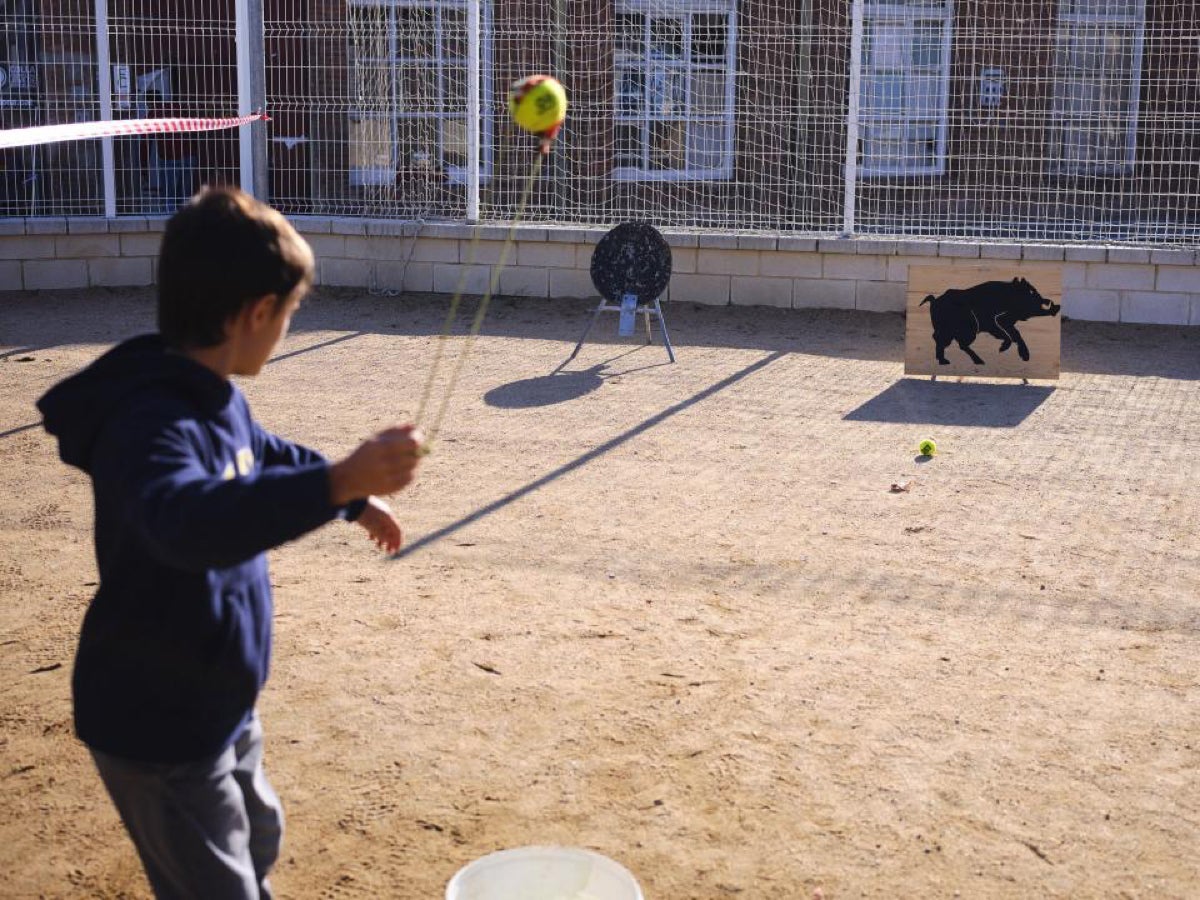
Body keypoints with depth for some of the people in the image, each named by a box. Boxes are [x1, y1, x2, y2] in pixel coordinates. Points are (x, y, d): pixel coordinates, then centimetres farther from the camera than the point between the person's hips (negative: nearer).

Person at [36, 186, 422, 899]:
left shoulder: (217, 398, 1)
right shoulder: (149, 421, -30)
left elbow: (268, 455, 24)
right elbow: (190, 522, -51)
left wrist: (357, 498, 33)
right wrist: (339, 481, -59)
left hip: (221, 705, 10)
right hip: (157, 727, -9)